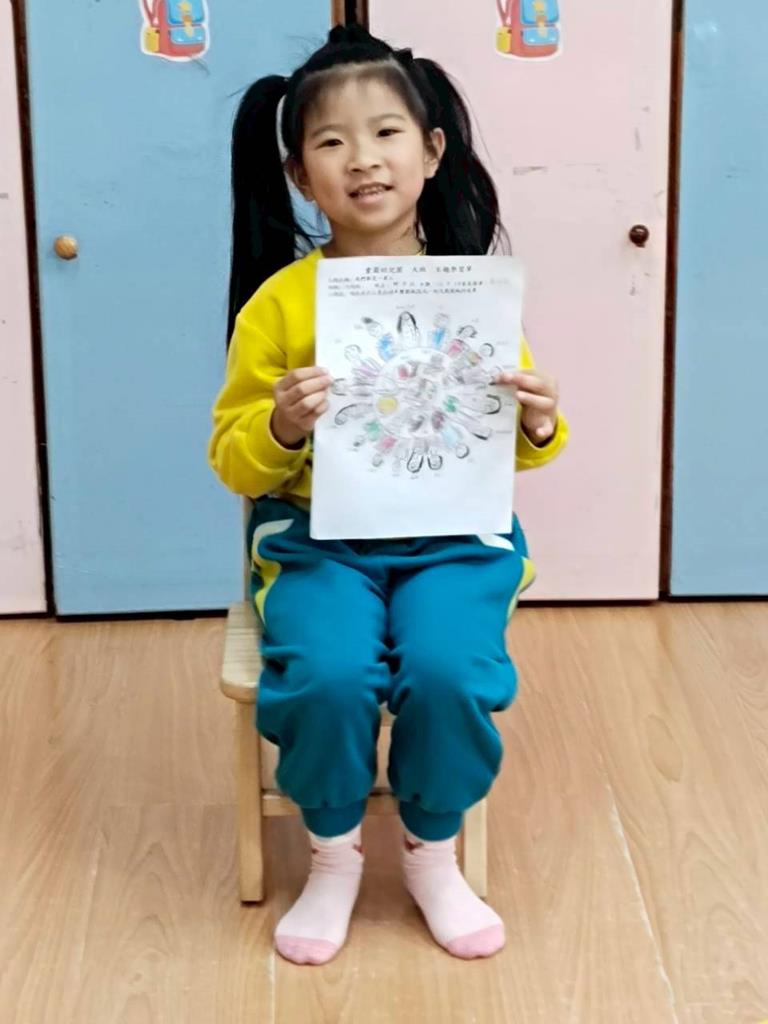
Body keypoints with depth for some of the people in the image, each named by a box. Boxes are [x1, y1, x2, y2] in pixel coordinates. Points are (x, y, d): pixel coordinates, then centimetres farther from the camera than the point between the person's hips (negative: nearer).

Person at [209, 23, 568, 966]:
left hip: (455, 535, 1)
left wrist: (539, 426, -11)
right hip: (319, 536, 0)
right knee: (324, 673, -28)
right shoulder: (277, 301, -3)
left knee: (448, 669, -27)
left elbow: (516, 448, 12)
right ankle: (332, 856, 4)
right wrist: (279, 428, -19)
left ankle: (432, 855, 5)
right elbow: (231, 460, 2)